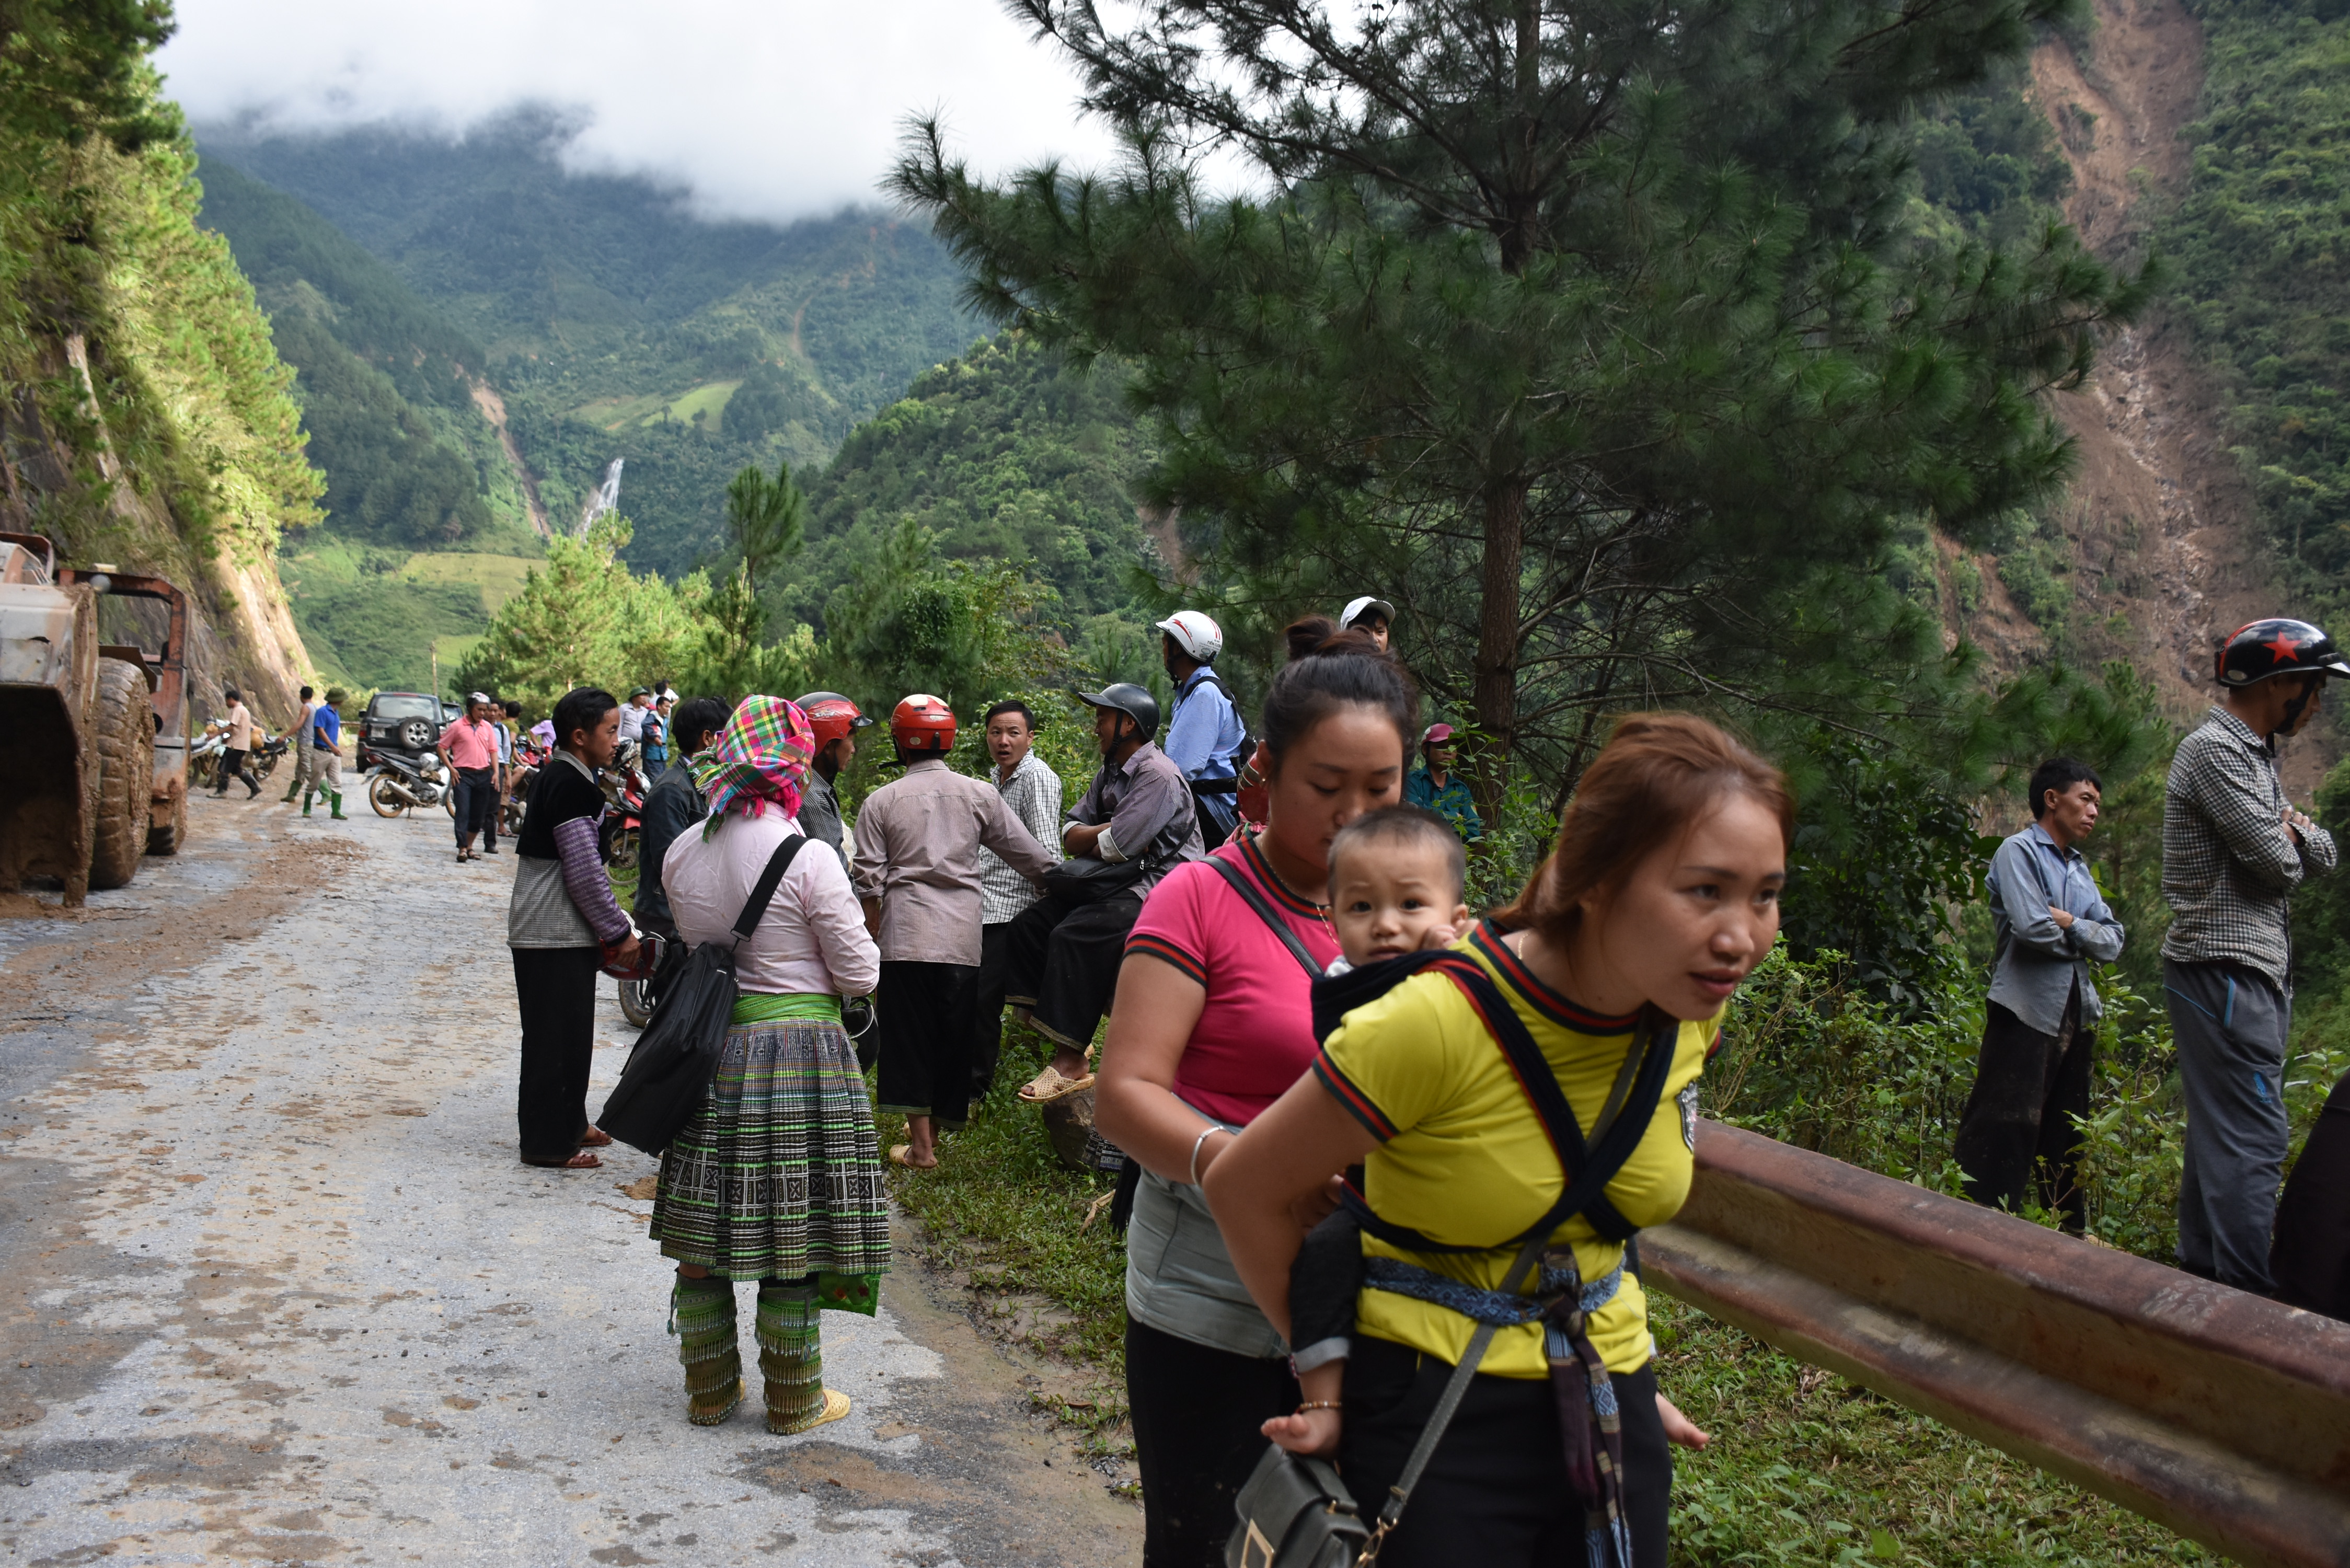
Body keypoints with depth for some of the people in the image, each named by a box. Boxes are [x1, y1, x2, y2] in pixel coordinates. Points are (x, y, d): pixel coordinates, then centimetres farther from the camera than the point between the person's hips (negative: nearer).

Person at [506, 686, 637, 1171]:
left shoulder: (557, 776, 15)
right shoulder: (571, 784, -18)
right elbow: (584, 872, -20)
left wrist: (608, 930, 20)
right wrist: (620, 931, -11)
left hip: (553, 930, 10)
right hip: (555, 936, -10)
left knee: (571, 1034, 18)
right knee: (556, 1037, -3)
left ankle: (568, 1124, 30)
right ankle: (547, 1143, 4)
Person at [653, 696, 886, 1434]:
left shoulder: (682, 853, 1)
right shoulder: (809, 860, -15)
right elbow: (859, 974, -9)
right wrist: (830, 943, 9)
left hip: (708, 1050, 5)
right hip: (799, 1050, -5)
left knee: (703, 1235, 15)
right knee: (792, 1239, 6)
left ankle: (710, 1391, 28)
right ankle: (793, 1400, 19)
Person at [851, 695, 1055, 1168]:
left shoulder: (881, 801, 4)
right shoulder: (980, 795, 7)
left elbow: (868, 882, 1)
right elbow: (1029, 854, 11)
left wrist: (877, 935, 12)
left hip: (904, 934, -1)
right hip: (963, 935, 1)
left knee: (909, 1037, 4)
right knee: (953, 1036, 12)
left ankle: (921, 1145, 4)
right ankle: (934, 1126, 23)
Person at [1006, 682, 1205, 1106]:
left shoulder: (1159, 776, -15)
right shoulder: (1110, 773, 16)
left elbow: (1115, 847, -21)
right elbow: (1069, 835, 12)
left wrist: (1089, 840, 0)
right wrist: (1106, 832, -7)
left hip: (1156, 885, -10)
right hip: (1117, 882, 10)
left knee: (1076, 936, -28)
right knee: (1028, 924, -1)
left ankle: (1071, 1062, -25)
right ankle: (1045, 1024, 0)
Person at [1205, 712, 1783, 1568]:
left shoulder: (1691, 1007, -7)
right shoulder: (1440, 1020, -26)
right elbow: (1245, 1187, -14)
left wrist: (1625, 1383, 16)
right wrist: (1329, 1368, -4)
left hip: (1608, 1400, 5)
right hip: (1432, 1411, -5)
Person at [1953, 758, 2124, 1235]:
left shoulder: (2080, 869, 18)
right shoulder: (2019, 851, -5)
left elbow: (2112, 944, 8)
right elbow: (2032, 928, -19)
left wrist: (2069, 924, -10)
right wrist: (2083, 938, 0)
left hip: (2076, 1014, 8)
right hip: (2027, 1012, -8)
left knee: (2067, 1137, 14)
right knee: (2005, 1131, -10)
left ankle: (2069, 1239, 23)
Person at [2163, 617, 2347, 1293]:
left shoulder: (2255, 754, 19)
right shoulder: (2213, 751, -13)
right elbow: (2276, 864, -18)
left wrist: (2292, 830, -4)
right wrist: (2290, 844, 4)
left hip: (2255, 970, 10)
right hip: (2225, 968, -10)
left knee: (2221, 1130, 13)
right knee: (2253, 1137, -11)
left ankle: (2200, 1273, 20)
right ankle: (2246, 1295, -11)